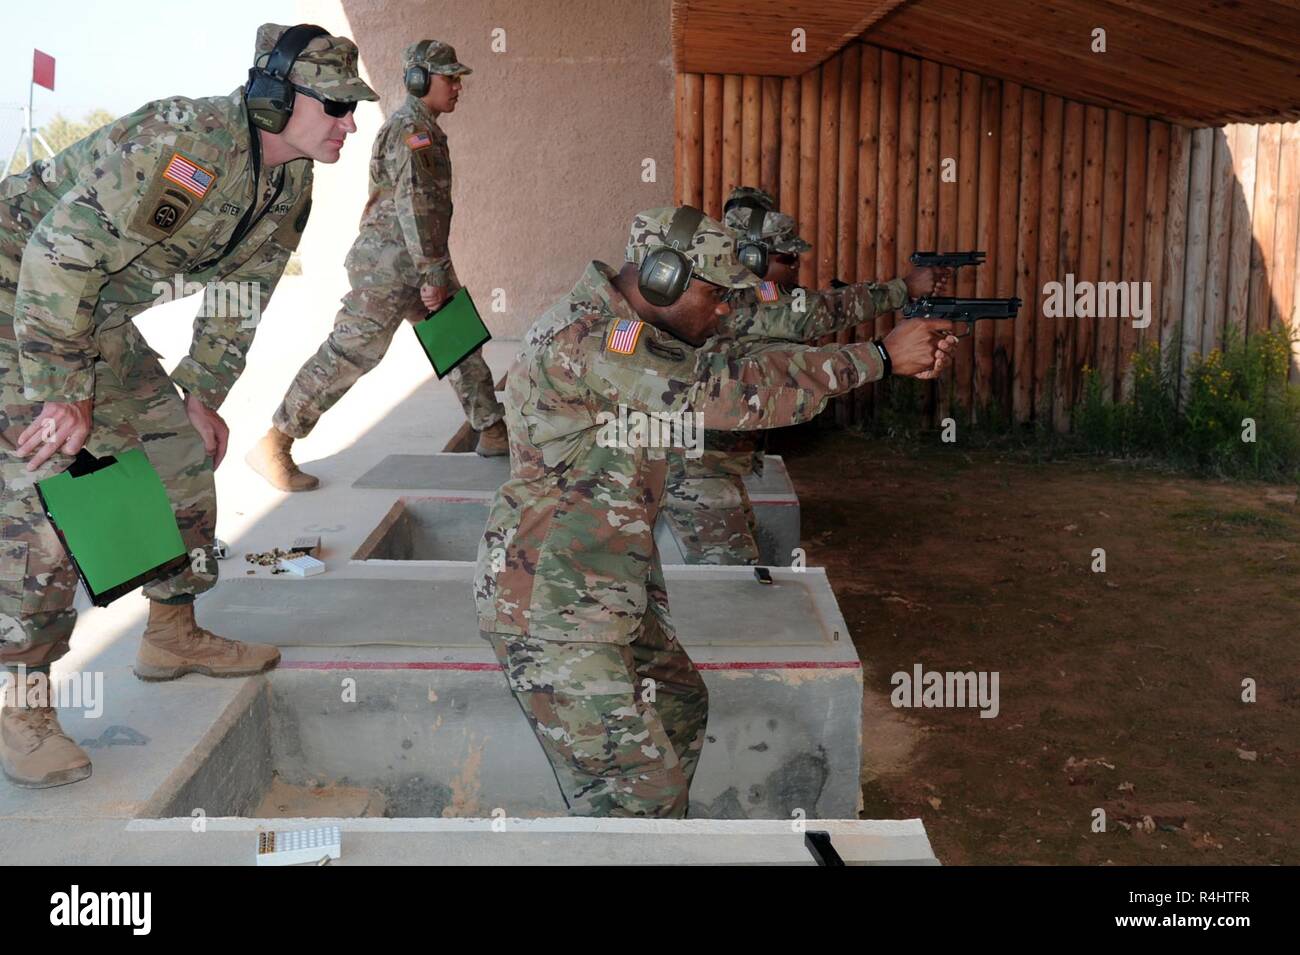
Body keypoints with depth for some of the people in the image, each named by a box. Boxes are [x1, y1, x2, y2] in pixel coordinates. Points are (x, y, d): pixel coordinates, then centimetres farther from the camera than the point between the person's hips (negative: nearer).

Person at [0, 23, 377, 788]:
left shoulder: (291, 187, -1)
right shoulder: (181, 141, -30)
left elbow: (241, 297, 11)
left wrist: (202, 399, 13)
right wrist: (62, 395, -26)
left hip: (98, 316, 9)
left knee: (183, 454, 9)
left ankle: (173, 635, 24)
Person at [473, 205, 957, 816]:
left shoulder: (629, 331, 9)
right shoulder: (587, 338, -24)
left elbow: (739, 357, 7)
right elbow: (728, 390, -29)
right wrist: (880, 357, -23)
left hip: (610, 595, 11)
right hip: (552, 612, -11)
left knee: (680, 711, 25)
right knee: (639, 790, -7)